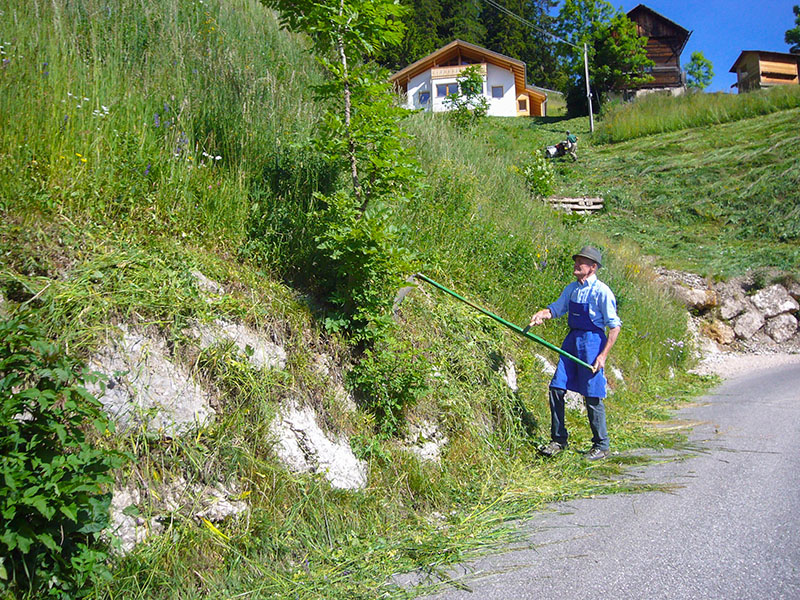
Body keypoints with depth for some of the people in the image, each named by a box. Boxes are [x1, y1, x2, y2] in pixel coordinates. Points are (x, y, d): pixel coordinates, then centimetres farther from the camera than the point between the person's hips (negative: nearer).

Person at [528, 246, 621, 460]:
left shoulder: (602, 291, -11)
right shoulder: (572, 288, 9)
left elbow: (615, 325, -10)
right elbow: (556, 308, 18)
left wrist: (603, 355, -14)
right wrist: (541, 314, -5)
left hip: (592, 341, -7)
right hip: (572, 340, 7)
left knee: (592, 396, -2)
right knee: (556, 388, 5)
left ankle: (601, 446, 14)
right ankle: (558, 439, 18)